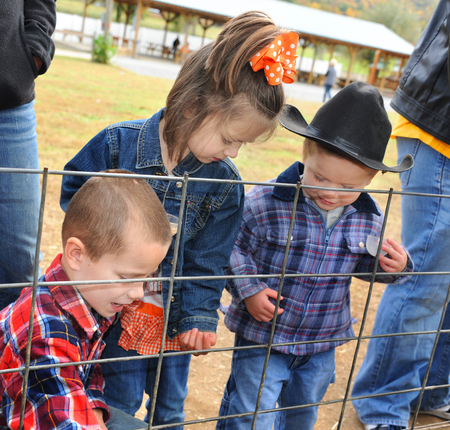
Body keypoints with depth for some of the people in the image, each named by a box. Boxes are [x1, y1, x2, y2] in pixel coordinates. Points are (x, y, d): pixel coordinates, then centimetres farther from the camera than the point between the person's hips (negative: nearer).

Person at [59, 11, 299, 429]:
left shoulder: (223, 183, -12)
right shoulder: (118, 144, -17)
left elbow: (207, 262, -6)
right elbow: (74, 193, -3)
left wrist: (198, 318, -12)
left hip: (173, 315, 2)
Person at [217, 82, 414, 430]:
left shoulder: (369, 219, -7)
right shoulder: (266, 202, -21)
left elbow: (366, 266, 9)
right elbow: (234, 248, -12)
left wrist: (394, 266, -10)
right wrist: (248, 290, -23)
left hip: (322, 344, 5)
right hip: (262, 336, -4)